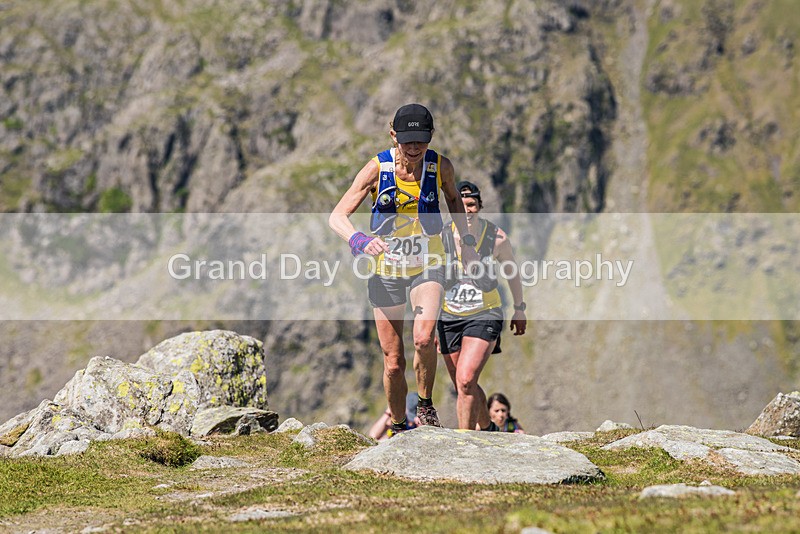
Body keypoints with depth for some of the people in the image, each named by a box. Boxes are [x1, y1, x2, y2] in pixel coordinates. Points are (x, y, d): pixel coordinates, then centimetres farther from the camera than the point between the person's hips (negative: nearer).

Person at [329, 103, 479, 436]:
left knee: (424, 338, -28)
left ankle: (425, 405, -4)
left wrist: (466, 243, 15)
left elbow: (452, 198, 15)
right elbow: (337, 217, -17)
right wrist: (358, 241, -37)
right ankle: (398, 427, 25)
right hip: (386, 268, 0)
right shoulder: (377, 168, -14)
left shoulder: (441, 167, -9)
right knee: (393, 363, 3)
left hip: (428, 267, 0)